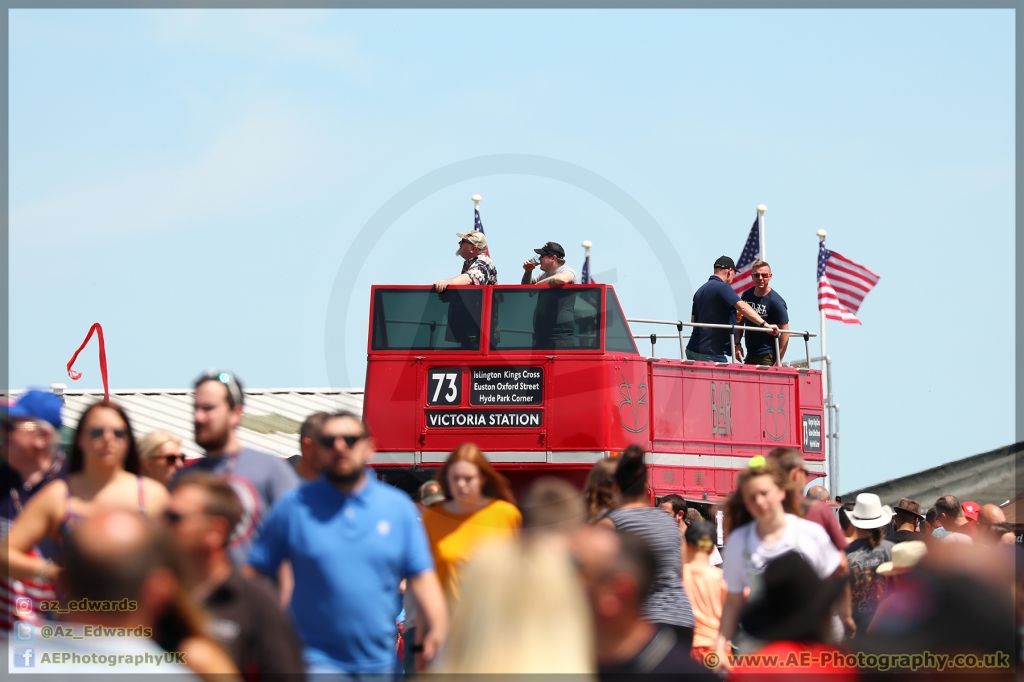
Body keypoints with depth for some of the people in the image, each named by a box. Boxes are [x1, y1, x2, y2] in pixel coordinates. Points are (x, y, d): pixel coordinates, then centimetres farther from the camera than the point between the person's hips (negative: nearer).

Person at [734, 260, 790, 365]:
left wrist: (778, 362, -16)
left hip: (767, 357, -6)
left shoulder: (775, 301, -11)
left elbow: (785, 332, -12)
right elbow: (740, 321, 18)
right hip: (750, 355, 6)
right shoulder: (746, 296, 6)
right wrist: (737, 344, 5)